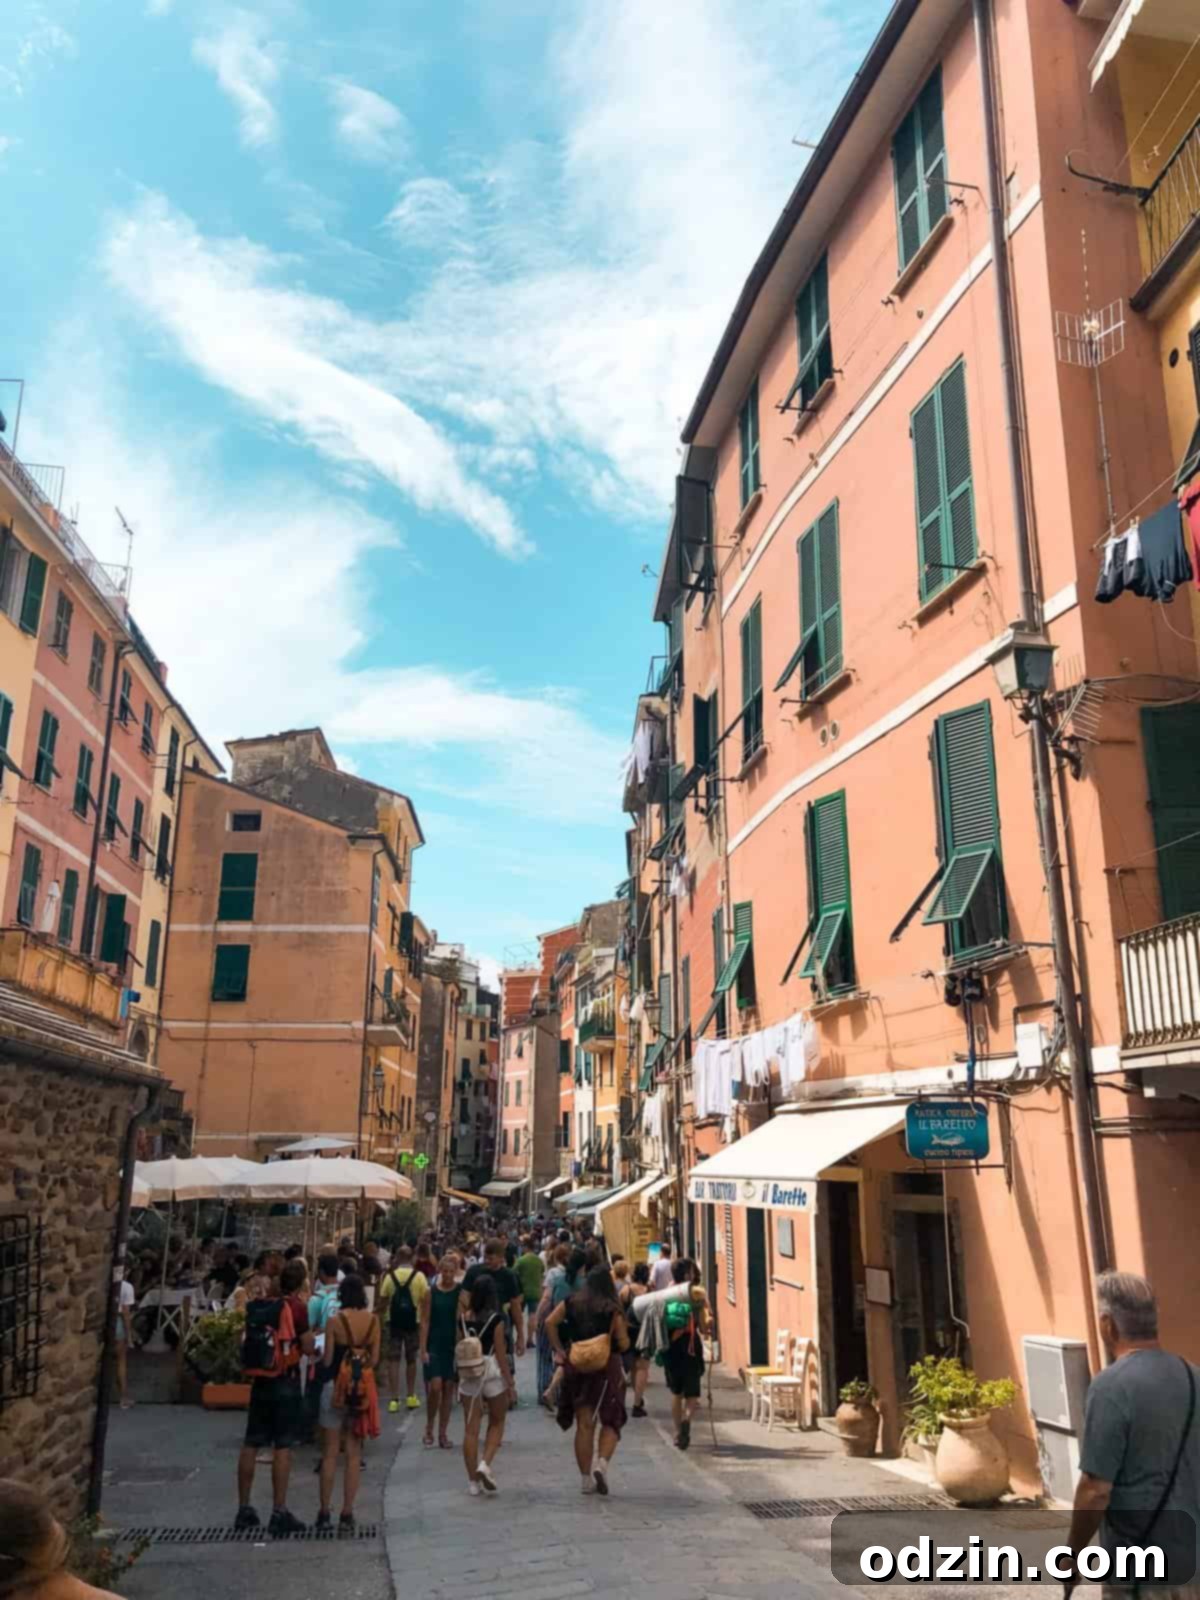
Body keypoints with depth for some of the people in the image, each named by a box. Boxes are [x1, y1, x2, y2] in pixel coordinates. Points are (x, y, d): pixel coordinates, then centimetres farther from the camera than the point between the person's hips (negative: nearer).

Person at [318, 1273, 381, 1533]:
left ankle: (325, 1513, 13)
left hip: (335, 1386, -2)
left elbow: (327, 1359, -9)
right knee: (353, 1454, 10)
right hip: (363, 1388, 2)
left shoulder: (335, 1320, -11)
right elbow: (374, 1359, 0)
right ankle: (347, 1514, 11)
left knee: (330, 1453, 9)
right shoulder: (373, 1320, -3)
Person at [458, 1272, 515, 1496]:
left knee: (471, 1428, 8)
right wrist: (510, 1382, -3)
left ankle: (473, 1481, 12)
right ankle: (485, 1463, -3)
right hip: (492, 1372, -3)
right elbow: (500, 1353, -10)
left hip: (468, 1374, 3)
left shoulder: (464, 1319, 1)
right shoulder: (496, 1319, -11)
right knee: (496, 1423, 17)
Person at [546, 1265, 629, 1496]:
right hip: (607, 1368, -3)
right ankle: (602, 1462, -11)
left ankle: (586, 1479, 14)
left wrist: (559, 1350, 0)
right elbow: (623, 1344, -7)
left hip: (576, 1367, 3)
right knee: (611, 1421, 10)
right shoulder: (612, 1309, -6)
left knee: (584, 1424, 11)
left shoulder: (571, 1303, 3)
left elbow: (550, 1322, -6)